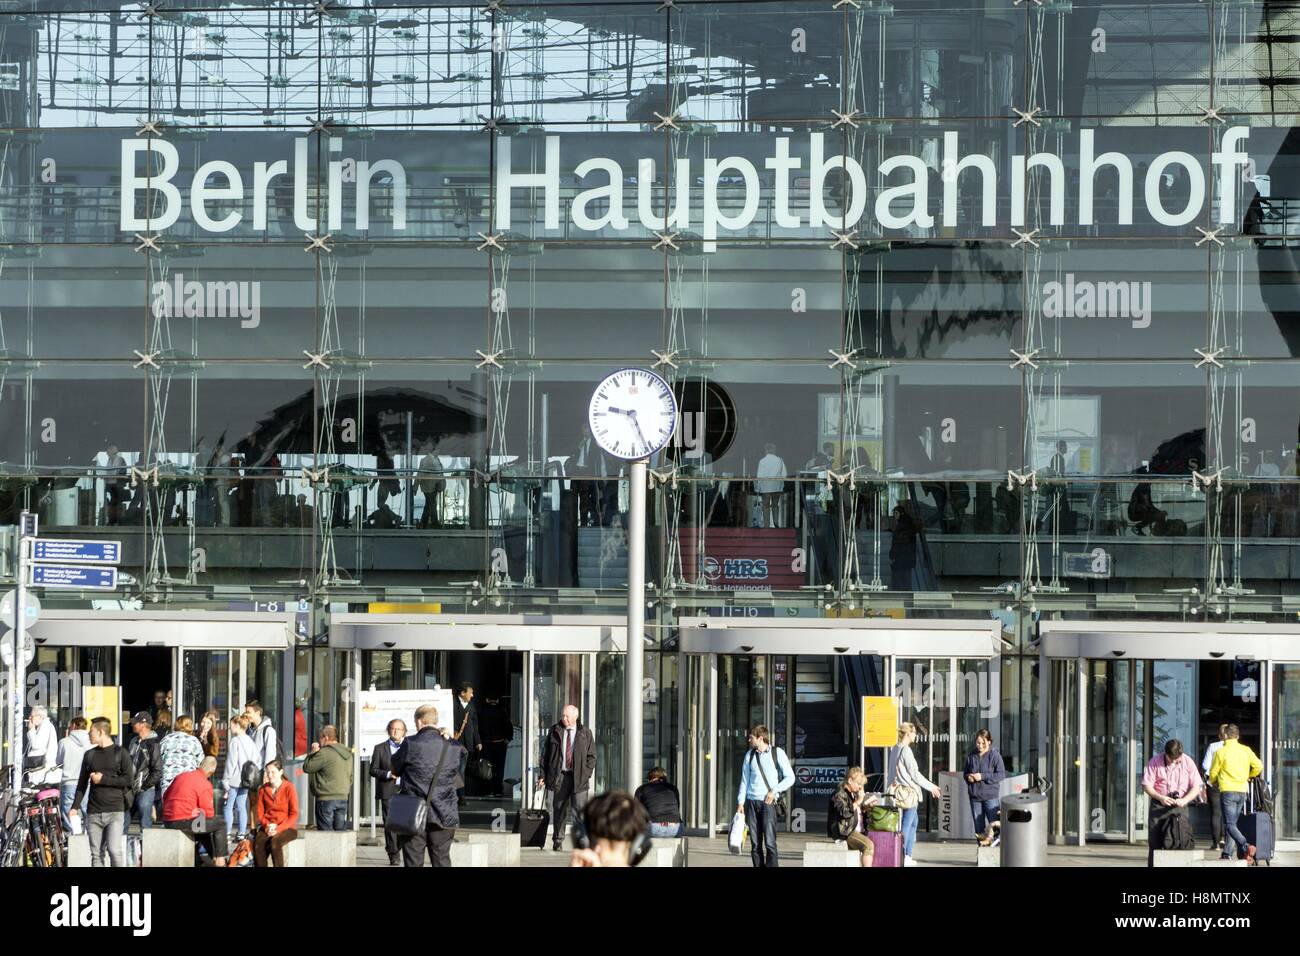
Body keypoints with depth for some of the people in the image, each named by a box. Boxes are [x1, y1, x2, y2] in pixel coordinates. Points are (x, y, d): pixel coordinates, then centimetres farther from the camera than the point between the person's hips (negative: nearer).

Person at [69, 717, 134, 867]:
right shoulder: (90, 755, 15)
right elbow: (82, 783, 17)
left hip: (115, 811, -4)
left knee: (114, 850, -15)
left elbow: (128, 779, -7)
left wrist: (103, 779, -9)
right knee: (96, 853, 3)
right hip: (93, 812, 4)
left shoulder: (120, 753, 2)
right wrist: (75, 806, 8)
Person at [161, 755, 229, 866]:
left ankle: (213, 857, 37)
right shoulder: (205, 785, -11)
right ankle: (220, 859, 9)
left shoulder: (181, 776, 11)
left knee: (203, 826, 33)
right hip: (184, 823, -8)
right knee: (221, 824, 7)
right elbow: (209, 813, -9)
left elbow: (165, 796, 20)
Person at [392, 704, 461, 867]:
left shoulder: (411, 744, -9)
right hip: (443, 816, 3)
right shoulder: (453, 747, 0)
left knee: (413, 861, 3)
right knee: (442, 860, 9)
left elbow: (395, 768, 3)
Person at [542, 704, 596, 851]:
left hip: (579, 778, -1)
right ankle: (558, 841, 13)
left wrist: (587, 774, -3)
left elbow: (591, 756, 8)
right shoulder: (554, 732, 9)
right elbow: (545, 753, 12)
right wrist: (543, 774, 5)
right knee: (559, 810, 5)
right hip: (559, 776, 1)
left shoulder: (585, 734, 6)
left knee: (579, 809, -9)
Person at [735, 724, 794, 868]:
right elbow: (744, 780, 14)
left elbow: (790, 778, 2)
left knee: (770, 843, -11)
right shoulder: (749, 755, 12)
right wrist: (740, 802, 7)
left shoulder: (777, 753, 1)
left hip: (768, 802, -4)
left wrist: (774, 791, -9)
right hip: (751, 802, 4)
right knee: (755, 844, 3)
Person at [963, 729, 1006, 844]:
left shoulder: (995, 755, -7)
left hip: (990, 795, -4)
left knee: (993, 822, -8)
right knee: (978, 822, 9)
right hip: (974, 795, 4)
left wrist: (983, 776, -17)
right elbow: (965, 772, 18)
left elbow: (1001, 774, -10)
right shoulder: (971, 756, 6)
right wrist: (968, 777, -7)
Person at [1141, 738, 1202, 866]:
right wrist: (1160, 797, -20)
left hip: (1179, 805, 0)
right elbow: (1147, 785, -4)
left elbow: (1196, 787, 0)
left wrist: (1184, 800, -17)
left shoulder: (1187, 762, -3)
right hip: (1159, 805, 0)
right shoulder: (1155, 762, -6)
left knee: (1181, 841, -7)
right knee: (1154, 842, -3)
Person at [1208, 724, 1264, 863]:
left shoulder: (1221, 752, -6)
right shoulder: (1246, 750, 5)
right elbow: (1258, 767, 2)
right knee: (1232, 823, 15)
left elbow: (1213, 773, 1)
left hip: (1227, 790, -5)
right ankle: (1227, 854, 15)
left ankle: (1246, 847, -31)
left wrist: (1213, 782, 25)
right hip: (1242, 791, 5)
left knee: (1230, 825, -10)